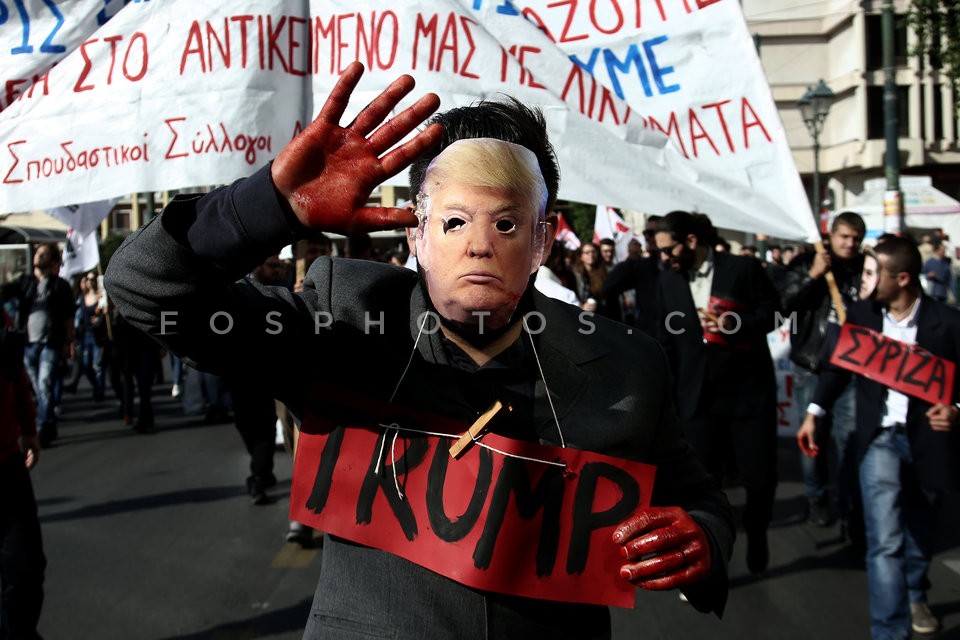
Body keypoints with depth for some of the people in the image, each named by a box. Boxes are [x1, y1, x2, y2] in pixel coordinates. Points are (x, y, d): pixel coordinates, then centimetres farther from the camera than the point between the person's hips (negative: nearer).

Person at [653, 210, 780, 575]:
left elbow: (772, 312, -1)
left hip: (750, 390, -2)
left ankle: (756, 534, 35)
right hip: (698, 396, 2)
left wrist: (734, 324, -19)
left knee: (760, 477, 4)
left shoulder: (743, 268, -7)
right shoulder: (667, 281, 4)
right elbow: (667, 342, 9)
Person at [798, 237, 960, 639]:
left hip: (927, 437, 0)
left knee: (920, 531, 20)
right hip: (880, 438, 0)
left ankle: (915, 596, 47)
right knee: (885, 541, -12)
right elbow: (838, 366, 9)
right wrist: (814, 413, 2)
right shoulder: (860, 315, -1)